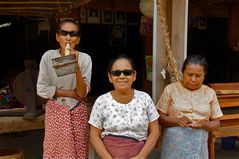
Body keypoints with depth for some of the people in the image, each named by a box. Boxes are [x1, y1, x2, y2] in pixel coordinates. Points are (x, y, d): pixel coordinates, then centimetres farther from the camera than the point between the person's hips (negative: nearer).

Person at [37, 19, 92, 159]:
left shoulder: (85, 58, -9)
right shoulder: (48, 56, -8)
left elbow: (83, 92, -14)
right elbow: (42, 89, -10)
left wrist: (76, 66, -26)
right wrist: (72, 93, -12)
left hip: (77, 112, 0)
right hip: (55, 111, 0)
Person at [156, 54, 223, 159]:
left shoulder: (210, 93, 4)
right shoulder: (170, 89, -2)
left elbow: (216, 123, 7)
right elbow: (160, 117, -1)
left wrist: (203, 125, -14)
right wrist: (176, 120, -18)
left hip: (198, 144, 2)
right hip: (174, 143, -1)